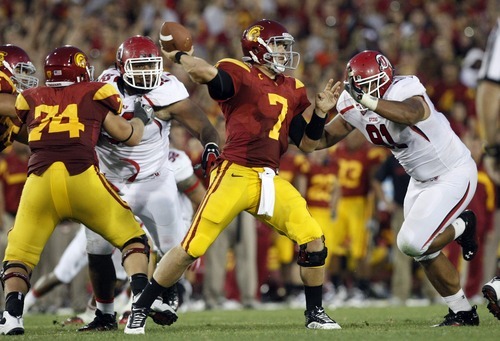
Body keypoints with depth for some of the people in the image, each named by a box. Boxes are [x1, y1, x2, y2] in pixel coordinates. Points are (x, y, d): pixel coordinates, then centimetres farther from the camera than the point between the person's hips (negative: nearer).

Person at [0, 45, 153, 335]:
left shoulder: (32, 100, 21)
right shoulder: (94, 96, 16)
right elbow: (131, 137, 24)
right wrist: (140, 119, 44)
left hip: (40, 180, 1)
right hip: (82, 178, -1)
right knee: (132, 238, 15)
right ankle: (142, 299, -5)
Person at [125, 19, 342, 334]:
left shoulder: (293, 90, 16)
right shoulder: (240, 75, -5)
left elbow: (307, 144, 18)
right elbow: (208, 74, -27)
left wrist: (321, 112, 6)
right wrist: (178, 56, -12)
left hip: (270, 180, 6)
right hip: (235, 174, -6)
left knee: (314, 240, -6)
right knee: (192, 248, -7)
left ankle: (315, 313, 13)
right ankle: (140, 310, 7)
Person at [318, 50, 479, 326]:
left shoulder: (404, 92, -30)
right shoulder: (353, 107, -6)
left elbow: (410, 114, -54)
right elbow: (324, 138, 4)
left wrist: (367, 101, -63)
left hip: (453, 175, -9)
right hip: (421, 180, 9)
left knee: (412, 244, -18)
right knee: (423, 252, 9)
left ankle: (461, 226, 11)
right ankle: (462, 312, 25)